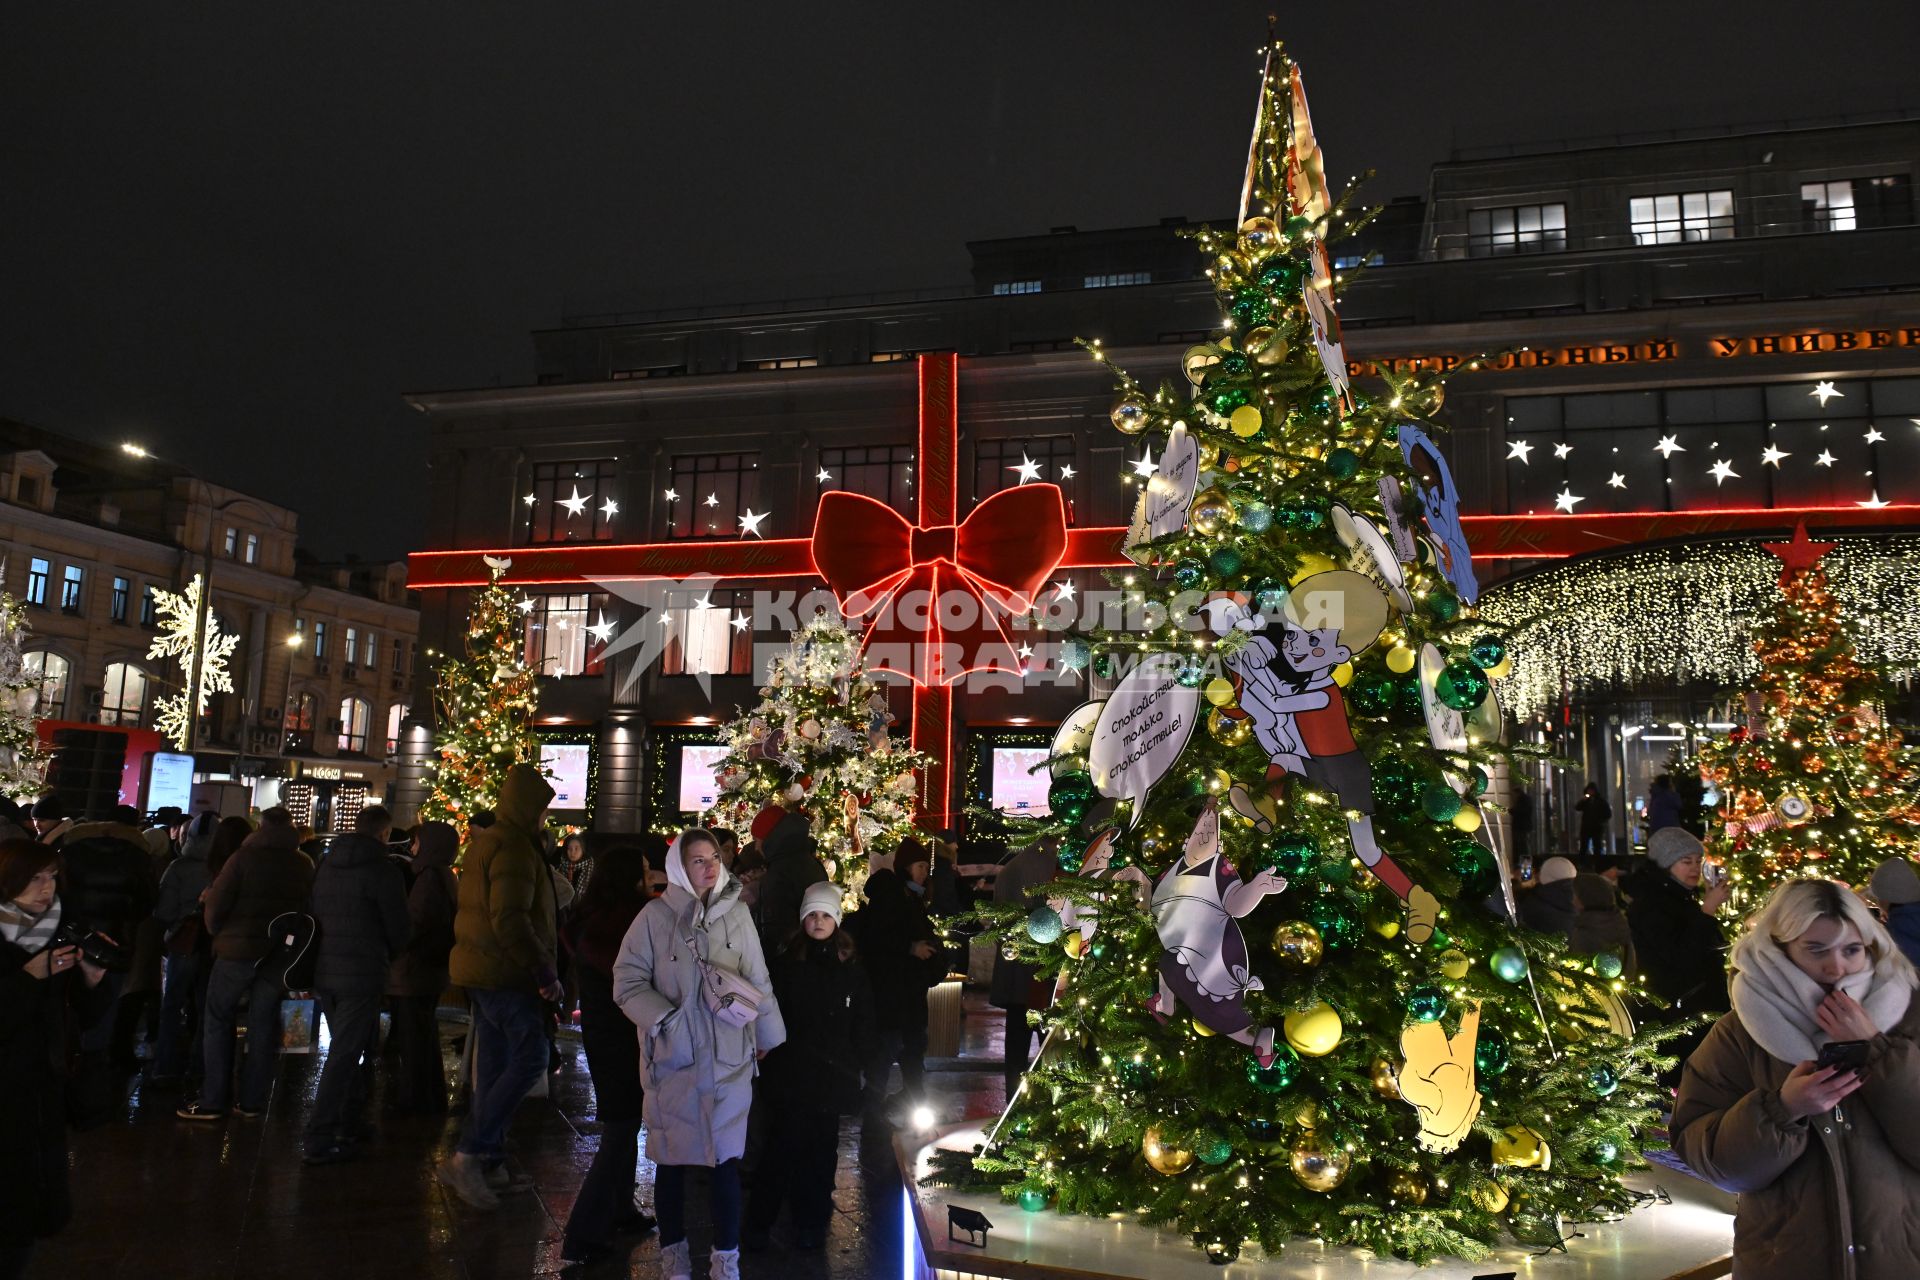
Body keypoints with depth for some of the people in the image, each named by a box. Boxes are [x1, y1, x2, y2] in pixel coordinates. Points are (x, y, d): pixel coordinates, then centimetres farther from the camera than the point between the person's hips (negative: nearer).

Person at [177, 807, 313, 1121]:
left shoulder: (244, 857, -10)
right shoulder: (305, 864, 1)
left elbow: (216, 903, -10)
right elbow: (308, 907, 4)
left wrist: (215, 931, 7)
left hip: (238, 950, -3)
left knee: (217, 1022, 8)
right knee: (263, 1026, 10)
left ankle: (212, 1101, 6)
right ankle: (252, 1101, 13)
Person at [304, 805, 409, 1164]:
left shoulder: (325, 865, 9)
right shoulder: (383, 870, -12)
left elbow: (315, 915, 14)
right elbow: (398, 928, -7)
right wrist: (389, 959, 12)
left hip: (323, 973, 7)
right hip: (362, 976, -7)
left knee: (346, 1050, 19)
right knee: (345, 1056, -2)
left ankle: (348, 1125, 27)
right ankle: (320, 1141, 0)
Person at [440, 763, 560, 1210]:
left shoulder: (486, 842, 15)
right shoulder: (514, 848, -17)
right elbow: (511, 921, -25)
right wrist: (545, 971, -21)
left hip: (481, 970, 10)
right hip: (504, 972, -10)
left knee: (496, 1065, 14)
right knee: (530, 1060, -9)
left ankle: (488, 1158, 19)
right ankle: (467, 1156, -10)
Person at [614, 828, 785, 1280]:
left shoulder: (736, 912, 0)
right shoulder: (655, 916, -7)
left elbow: (757, 979, 9)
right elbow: (627, 982, -4)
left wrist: (767, 1035, 16)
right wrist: (664, 1019, -15)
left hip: (728, 1058, 1)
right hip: (673, 1058, -1)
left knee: (727, 1159, 3)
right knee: (672, 1159, 11)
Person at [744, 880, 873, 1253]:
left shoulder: (851, 965, 3)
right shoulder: (786, 961, 0)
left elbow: (863, 1019, 6)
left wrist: (858, 1062, 1)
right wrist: (772, 1057, -7)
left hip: (833, 1073, 2)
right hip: (790, 1072, -2)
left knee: (821, 1148, 9)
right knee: (784, 1144, -4)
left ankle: (812, 1221, 21)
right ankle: (759, 1221, 8)